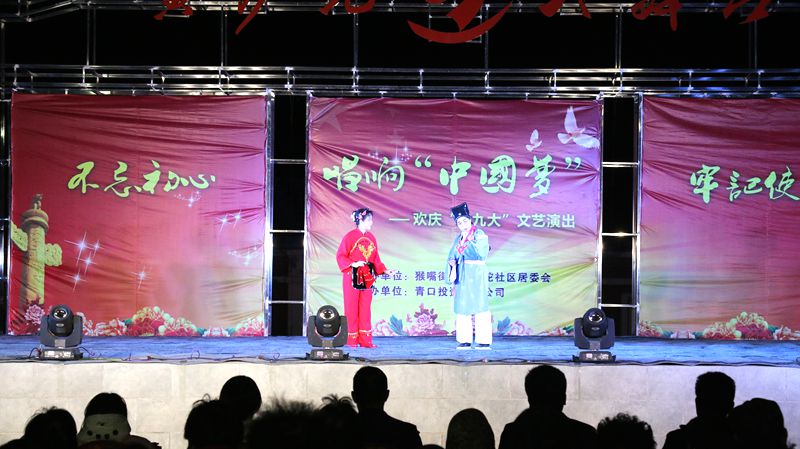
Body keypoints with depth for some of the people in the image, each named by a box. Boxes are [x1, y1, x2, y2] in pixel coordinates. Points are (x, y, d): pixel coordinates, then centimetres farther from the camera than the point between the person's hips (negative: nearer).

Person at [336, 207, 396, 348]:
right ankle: (351, 340, 5)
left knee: (365, 309, 6)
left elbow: (375, 259, 14)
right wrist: (353, 264, -23)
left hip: (366, 278, 6)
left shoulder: (371, 238, 9)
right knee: (352, 308, -1)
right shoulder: (350, 237, -8)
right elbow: (340, 256, -9)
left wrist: (385, 270, 3)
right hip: (352, 277, -6)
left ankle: (365, 340, 9)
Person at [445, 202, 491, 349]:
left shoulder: (479, 235, -3)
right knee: (462, 306, 5)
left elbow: (481, 253, -16)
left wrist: (468, 241, -16)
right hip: (462, 276, 7)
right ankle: (464, 340, 10)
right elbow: (451, 256, 14)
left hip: (476, 274, -7)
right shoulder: (458, 238, 16)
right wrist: (452, 263, -7)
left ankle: (484, 340, -10)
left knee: (479, 304, -9)